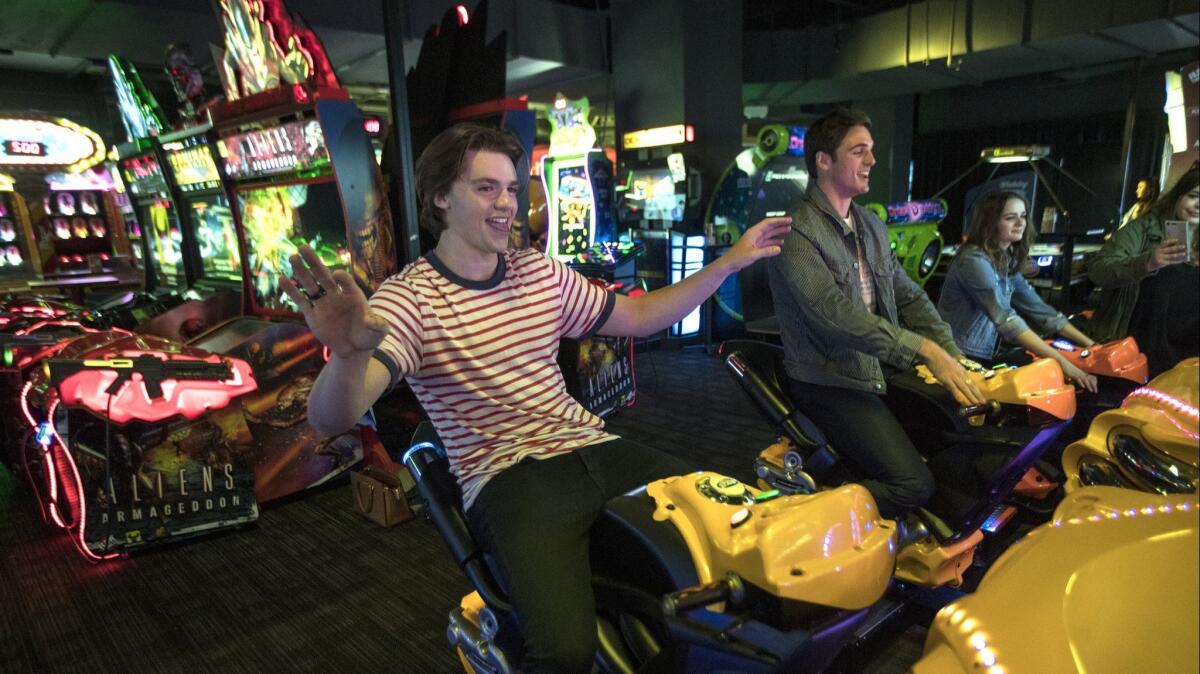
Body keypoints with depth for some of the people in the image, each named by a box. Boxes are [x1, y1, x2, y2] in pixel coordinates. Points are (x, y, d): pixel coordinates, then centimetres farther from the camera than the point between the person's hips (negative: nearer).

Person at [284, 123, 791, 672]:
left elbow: (636, 317, 19)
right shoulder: (410, 297, -8)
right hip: (508, 478, -6)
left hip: (593, 447, 6)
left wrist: (729, 262, 14)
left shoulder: (541, 273, 11)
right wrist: (349, 355, -45)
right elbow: (331, 419, -21)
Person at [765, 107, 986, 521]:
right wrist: (924, 350, -29)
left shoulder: (871, 225, 14)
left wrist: (954, 358, -1)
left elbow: (909, 297, 12)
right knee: (913, 484, -19)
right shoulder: (796, 231, -15)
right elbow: (836, 315, -26)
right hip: (831, 384, -8)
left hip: (883, 373, 9)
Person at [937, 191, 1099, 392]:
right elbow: (1006, 319, -25)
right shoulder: (975, 260, -16)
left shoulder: (1007, 262, 11)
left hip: (986, 358, 8)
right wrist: (1062, 363, -28)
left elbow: (1039, 309, 12)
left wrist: (1090, 345, 5)